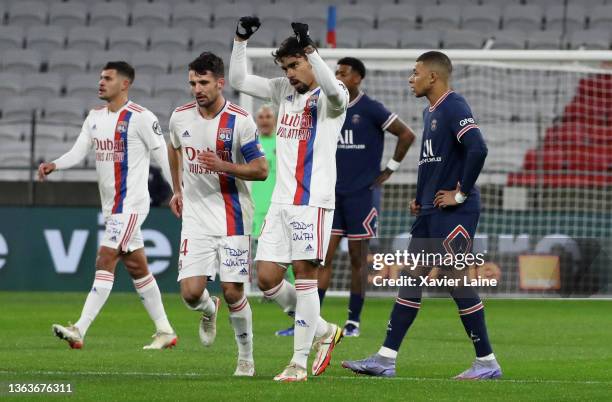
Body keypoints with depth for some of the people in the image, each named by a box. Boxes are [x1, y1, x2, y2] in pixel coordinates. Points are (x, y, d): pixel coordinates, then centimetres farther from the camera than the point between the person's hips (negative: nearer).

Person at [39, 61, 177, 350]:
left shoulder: (141, 118, -9)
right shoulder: (95, 117, 13)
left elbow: (163, 157, -8)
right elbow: (77, 152, 7)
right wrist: (54, 165, -12)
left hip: (131, 204, -8)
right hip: (111, 205, 8)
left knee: (105, 260, -15)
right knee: (136, 266, 11)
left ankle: (79, 331, -21)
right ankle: (164, 331, 19)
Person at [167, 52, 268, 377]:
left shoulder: (240, 121, -12)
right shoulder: (180, 117, 2)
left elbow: (261, 170, -8)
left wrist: (223, 166, -22)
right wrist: (178, 189, 21)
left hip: (232, 218, -3)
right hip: (195, 218, 3)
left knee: (233, 292, -4)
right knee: (191, 293, -9)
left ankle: (246, 358, 16)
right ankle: (209, 310, 28)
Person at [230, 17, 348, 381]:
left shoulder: (329, 98, -5)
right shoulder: (284, 90, 15)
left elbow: (334, 89, -30)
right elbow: (239, 80, 18)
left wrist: (308, 46, -35)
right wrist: (241, 39, 6)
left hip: (313, 201, -7)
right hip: (281, 201, 7)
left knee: (304, 273, -9)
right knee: (267, 278, 2)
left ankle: (300, 362, -4)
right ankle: (323, 331, 20)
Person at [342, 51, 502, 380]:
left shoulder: (454, 107, -14)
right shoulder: (430, 112, 17)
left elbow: (477, 149, -27)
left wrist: (461, 193, -19)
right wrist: (420, 198, 17)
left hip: (454, 214, -10)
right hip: (430, 212, 10)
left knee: (455, 279, -6)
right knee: (411, 279, 8)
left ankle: (487, 362, 2)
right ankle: (385, 360, 8)